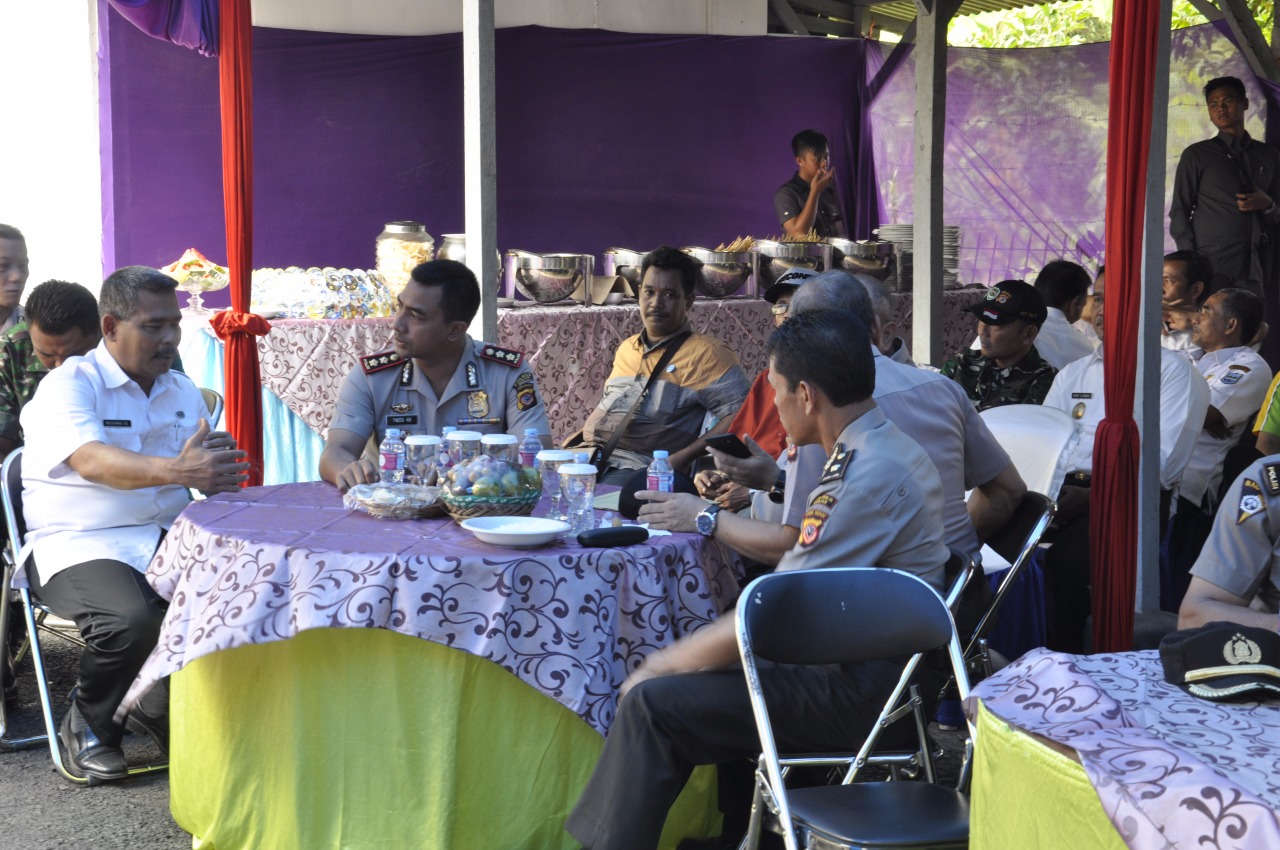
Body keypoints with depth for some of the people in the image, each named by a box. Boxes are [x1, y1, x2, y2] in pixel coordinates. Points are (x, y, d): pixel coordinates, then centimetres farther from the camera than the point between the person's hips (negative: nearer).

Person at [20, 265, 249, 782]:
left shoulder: (183, 391, 16)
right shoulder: (69, 385, -6)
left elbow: (212, 472, 12)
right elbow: (91, 462, -26)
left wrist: (223, 478, -14)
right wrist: (176, 471, -42)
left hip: (166, 540, 6)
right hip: (80, 546, -5)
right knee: (130, 619, -34)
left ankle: (161, 708, 4)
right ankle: (87, 725, -1)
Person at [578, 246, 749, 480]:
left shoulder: (704, 353, -2)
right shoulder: (626, 348, 24)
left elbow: (741, 416, -13)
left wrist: (683, 458, -20)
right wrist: (579, 435, 13)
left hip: (636, 469, -6)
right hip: (590, 459, 7)